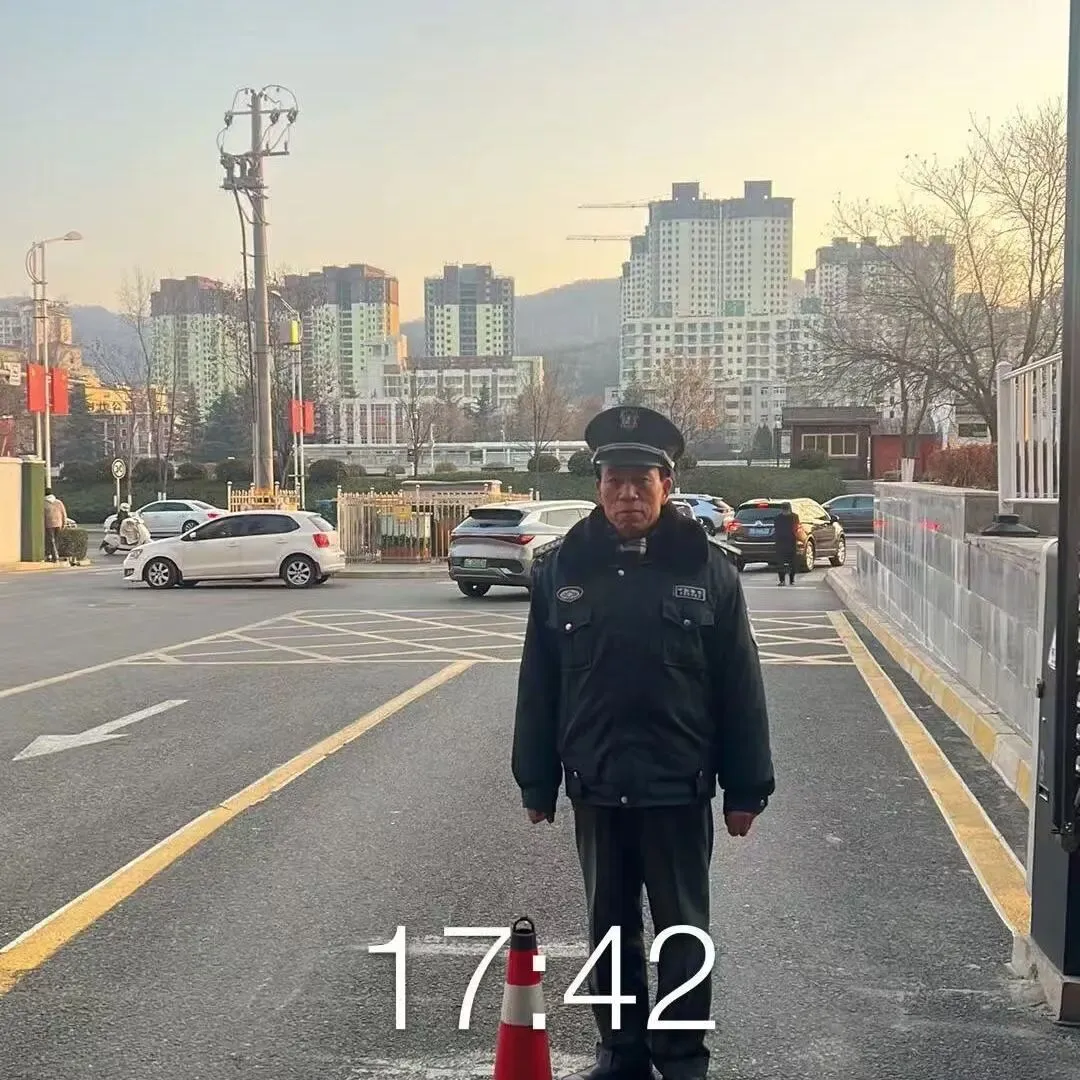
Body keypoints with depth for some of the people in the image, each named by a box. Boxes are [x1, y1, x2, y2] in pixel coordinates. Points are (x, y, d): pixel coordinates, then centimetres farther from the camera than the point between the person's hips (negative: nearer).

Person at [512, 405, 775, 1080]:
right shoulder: (562, 568, 0)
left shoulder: (707, 568, -5)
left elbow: (740, 688, -3)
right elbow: (538, 687, 4)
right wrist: (537, 783, 4)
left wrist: (746, 789, -3)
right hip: (595, 787, 2)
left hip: (679, 788, -2)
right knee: (610, 929, 15)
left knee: (684, 933, 10)